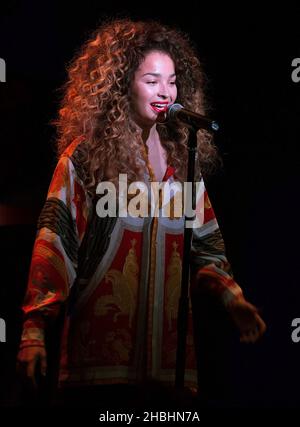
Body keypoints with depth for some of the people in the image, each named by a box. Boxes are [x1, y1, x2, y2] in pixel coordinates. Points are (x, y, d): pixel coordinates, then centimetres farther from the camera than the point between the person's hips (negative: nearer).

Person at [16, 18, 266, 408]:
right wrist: (34, 330, -21)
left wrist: (234, 300, -1)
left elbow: (205, 243, 15)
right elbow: (54, 240, -11)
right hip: (101, 342, -4)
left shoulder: (182, 159, 13)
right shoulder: (87, 156, -3)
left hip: (170, 341, 4)